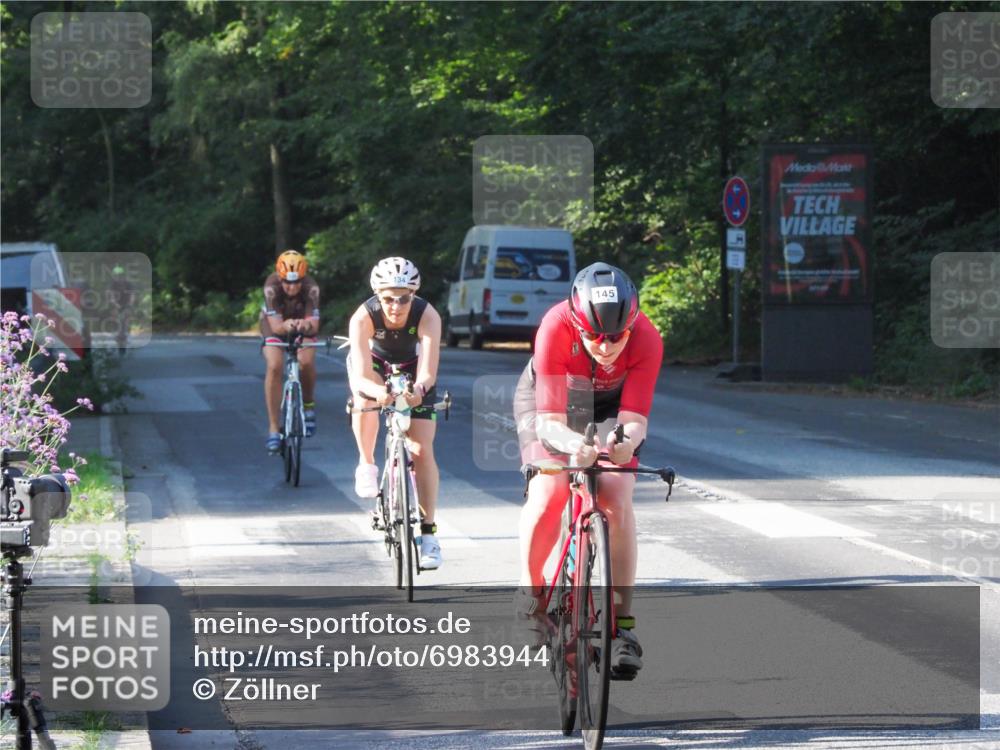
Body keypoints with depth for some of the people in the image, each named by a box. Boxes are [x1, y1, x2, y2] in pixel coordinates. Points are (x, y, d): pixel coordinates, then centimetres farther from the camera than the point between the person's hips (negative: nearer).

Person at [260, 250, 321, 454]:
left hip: (302, 323, 1)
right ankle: (273, 428, -17)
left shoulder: (311, 287, -31)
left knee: (307, 361, -26)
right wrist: (285, 326, -60)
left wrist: (307, 325, -60)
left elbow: (314, 323, -37)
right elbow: (275, 325, -37)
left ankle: (308, 404, 5)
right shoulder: (271, 286, -33)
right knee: (274, 366, -23)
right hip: (276, 324, 0)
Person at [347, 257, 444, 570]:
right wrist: (377, 390, -63)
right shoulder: (363, 317, -35)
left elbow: (428, 373, -41)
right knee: (366, 397, -36)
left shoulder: (427, 317, -35)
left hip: (412, 370, 0)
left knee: (422, 450, -10)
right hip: (374, 363, 0)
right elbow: (361, 376, -41)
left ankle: (428, 531, -4)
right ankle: (366, 464, -11)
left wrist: (420, 388, -64)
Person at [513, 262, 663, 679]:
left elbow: (634, 418, -36)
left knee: (617, 500, -19)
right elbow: (549, 420, -41)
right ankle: (531, 586, 3)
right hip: (548, 398, -1)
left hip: (610, 407, 1)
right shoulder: (556, 329, -39)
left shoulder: (645, 340, -34)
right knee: (548, 493, -24)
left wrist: (626, 439, -60)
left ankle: (622, 624, -12)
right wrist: (571, 444, -63)